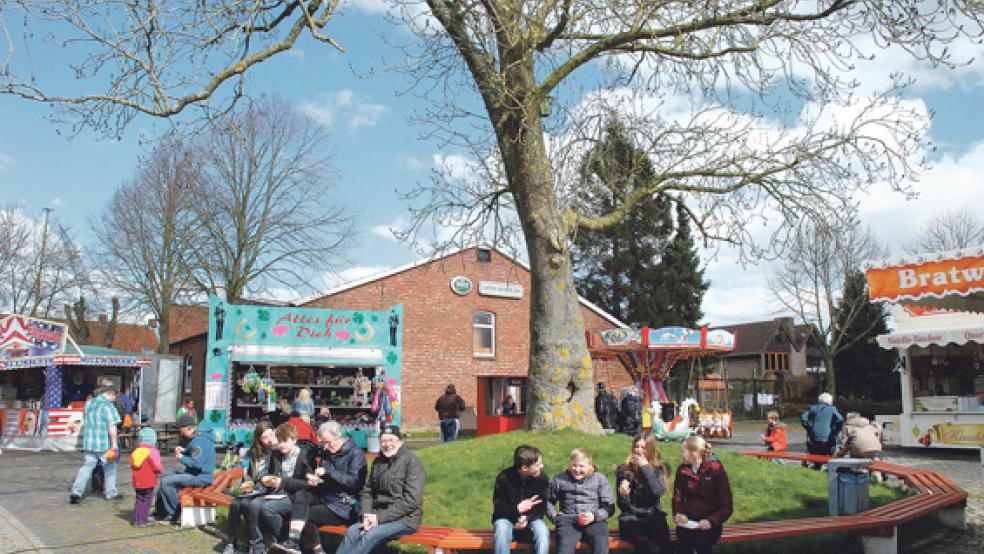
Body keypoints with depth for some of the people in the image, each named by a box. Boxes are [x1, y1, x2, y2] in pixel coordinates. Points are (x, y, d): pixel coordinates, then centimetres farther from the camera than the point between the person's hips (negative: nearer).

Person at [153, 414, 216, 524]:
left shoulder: (199, 440, -21)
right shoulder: (197, 437, 13)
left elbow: (197, 463, -29)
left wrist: (181, 457, -14)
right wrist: (183, 450, 12)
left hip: (201, 478, -11)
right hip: (194, 474, 11)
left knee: (166, 481, -17)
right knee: (166, 475, 21)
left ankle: (176, 514, -8)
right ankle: (159, 511, 24)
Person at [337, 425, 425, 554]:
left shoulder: (412, 462, -8)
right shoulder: (378, 462, 13)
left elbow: (411, 500, -15)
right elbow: (367, 491, 14)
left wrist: (380, 517, -18)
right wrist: (366, 514, -6)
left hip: (404, 518, -6)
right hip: (378, 515, 6)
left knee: (370, 535, -29)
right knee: (352, 531, -22)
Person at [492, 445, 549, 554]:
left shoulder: (542, 478, -11)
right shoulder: (504, 478, -17)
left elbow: (542, 506, -2)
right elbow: (498, 508, -11)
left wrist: (527, 518, -21)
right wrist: (517, 509, -28)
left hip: (531, 518, 2)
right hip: (506, 518, -1)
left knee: (543, 531, -31)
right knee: (502, 529, -35)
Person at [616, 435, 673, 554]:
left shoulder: (660, 468, 6)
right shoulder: (624, 470, 3)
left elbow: (658, 492, -15)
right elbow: (622, 506, 2)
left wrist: (645, 467, -14)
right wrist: (623, 495, -21)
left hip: (654, 517, 1)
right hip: (631, 519, -1)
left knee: (666, 544, -29)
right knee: (643, 542, -32)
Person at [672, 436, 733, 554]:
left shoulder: (716, 470, -7)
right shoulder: (682, 470, 3)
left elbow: (726, 506, -6)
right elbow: (677, 498, 11)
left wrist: (711, 521, -21)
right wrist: (678, 513, -9)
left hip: (709, 522, -3)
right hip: (688, 520, 3)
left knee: (701, 543, -24)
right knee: (683, 541, -19)